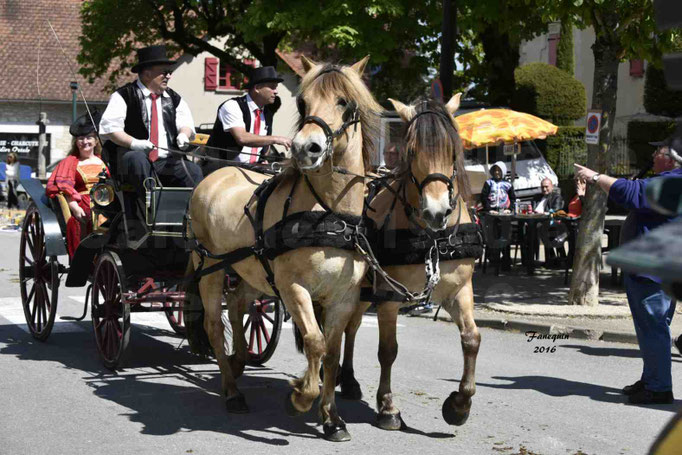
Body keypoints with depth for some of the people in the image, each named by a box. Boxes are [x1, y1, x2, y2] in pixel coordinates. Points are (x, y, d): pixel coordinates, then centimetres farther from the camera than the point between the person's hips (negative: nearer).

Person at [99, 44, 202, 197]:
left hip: (167, 163, 4)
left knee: (193, 170, -24)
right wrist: (133, 143, -22)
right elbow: (109, 128, -6)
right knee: (137, 159, -39)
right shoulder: (124, 96, 2)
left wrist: (183, 134, -8)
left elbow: (186, 122, 18)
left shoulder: (173, 98, 20)